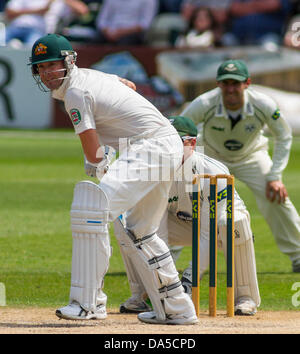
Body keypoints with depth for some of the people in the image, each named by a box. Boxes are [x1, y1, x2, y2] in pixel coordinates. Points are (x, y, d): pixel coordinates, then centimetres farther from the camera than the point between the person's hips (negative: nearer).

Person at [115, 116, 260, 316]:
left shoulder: (213, 173, -32)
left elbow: (210, 233, -35)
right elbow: (158, 232, -22)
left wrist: (190, 277, -44)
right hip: (183, 225, 4)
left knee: (234, 222, -41)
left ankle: (245, 297, -25)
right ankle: (140, 295, -6)